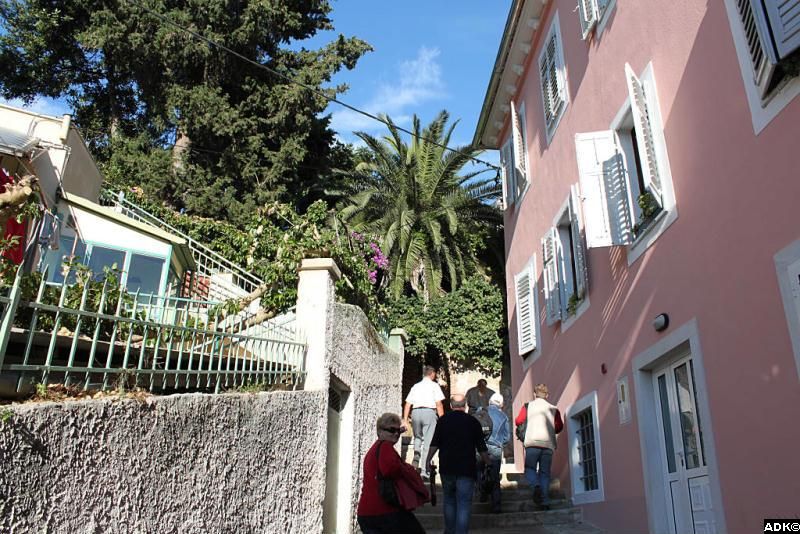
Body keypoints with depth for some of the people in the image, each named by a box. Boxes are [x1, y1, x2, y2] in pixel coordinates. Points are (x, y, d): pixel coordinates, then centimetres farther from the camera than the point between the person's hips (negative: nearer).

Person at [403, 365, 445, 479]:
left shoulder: (416, 386, 16)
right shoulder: (434, 385, 5)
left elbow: (407, 404, 13)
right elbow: (439, 404, -3)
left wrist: (405, 420, 15)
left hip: (415, 412, 4)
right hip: (429, 412, -4)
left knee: (418, 437, 23)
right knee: (428, 442, 0)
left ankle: (416, 455, -3)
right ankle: (424, 471, -1)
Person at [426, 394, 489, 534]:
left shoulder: (443, 420, 2)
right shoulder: (473, 421, 0)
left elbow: (434, 444, 1)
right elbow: (482, 449, 2)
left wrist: (428, 460, 11)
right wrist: (488, 463, 14)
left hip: (446, 468, 2)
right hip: (466, 469, -2)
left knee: (449, 501, 18)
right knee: (464, 504, 1)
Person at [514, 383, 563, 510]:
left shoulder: (528, 406, 6)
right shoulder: (553, 409, 10)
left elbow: (518, 421, 3)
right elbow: (559, 426, 5)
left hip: (532, 443, -2)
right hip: (548, 444, 2)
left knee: (530, 469, 10)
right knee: (545, 472, 8)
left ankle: (536, 485, -20)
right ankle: (545, 501, 1)